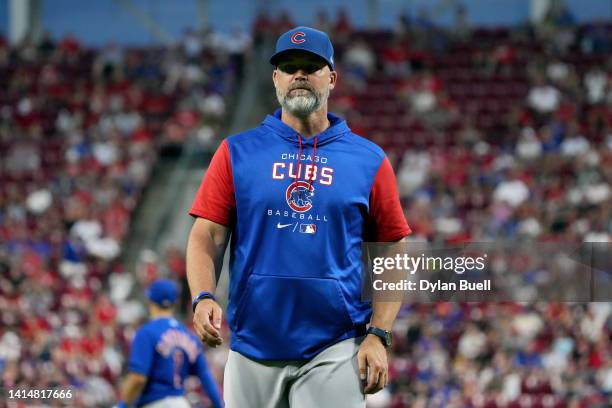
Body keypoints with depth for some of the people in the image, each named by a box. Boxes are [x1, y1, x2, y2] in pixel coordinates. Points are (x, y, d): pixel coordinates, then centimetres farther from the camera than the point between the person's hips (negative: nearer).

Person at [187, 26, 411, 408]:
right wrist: (203, 298, -16)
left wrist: (379, 335, -4)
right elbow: (207, 237, 3)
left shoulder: (369, 160, 7)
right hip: (253, 346, 1)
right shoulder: (237, 152, 8)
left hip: (335, 351, -1)